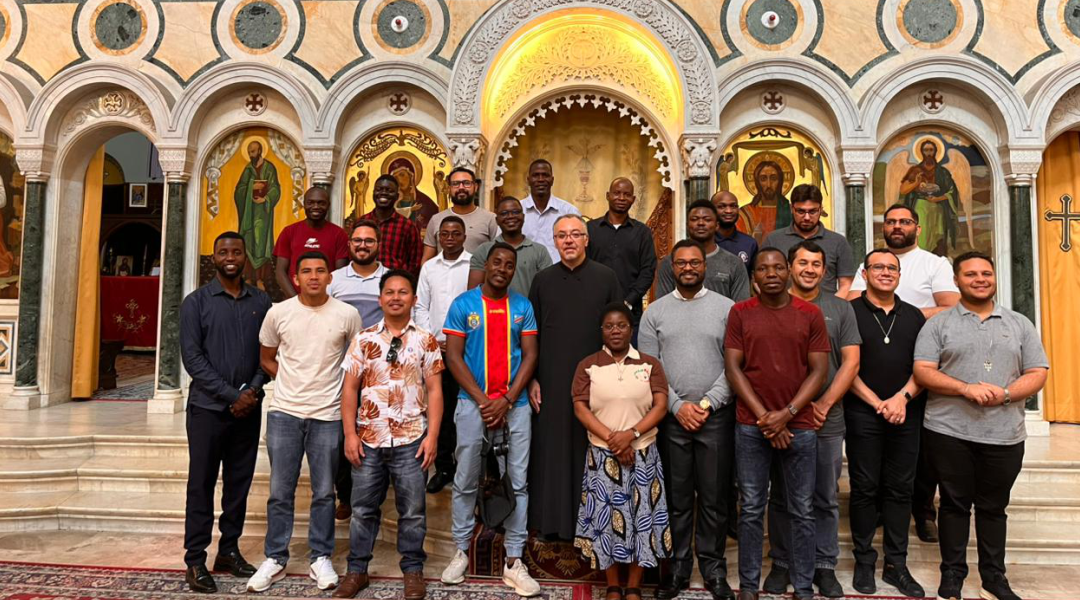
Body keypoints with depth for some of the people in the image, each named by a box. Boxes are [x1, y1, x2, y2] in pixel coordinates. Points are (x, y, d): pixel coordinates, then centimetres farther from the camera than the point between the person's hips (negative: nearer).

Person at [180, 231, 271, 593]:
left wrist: (254, 390, -10)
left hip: (248, 409, 3)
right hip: (208, 408, -3)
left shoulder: (261, 302, 7)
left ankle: (229, 550, 23)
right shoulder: (196, 302, -1)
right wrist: (232, 395, -13)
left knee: (240, 482, 10)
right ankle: (195, 560, 12)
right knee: (201, 484, 3)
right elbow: (192, 357, -8)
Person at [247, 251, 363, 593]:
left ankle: (320, 558, 22)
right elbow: (266, 359, 12)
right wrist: (292, 384, 5)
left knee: (324, 492, 8)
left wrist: (342, 390, 4)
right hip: (284, 413, 1)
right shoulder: (278, 313, 0)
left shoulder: (347, 315, -4)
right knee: (280, 492, 8)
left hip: (328, 415, -1)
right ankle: (275, 559, 22)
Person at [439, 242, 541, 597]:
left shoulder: (523, 307, 5)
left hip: (515, 405, 2)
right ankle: (461, 551, 20)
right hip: (473, 403, -1)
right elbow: (453, 356, -3)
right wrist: (482, 400, -9)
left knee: (517, 482, 3)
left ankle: (514, 561, 10)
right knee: (466, 481, 6)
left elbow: (530, 356, 2)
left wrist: (506, 400, -9)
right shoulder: (463, 304, 1)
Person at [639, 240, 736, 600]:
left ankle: (713, 568, 20)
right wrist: (678, 406, -8)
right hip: (672, 417, 1)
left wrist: (707, 403, -10)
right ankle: (678, 567, 20)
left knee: (714, 498, 6)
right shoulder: (655, 311, 7)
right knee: (677, 498, 7)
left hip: (716, 416, -1)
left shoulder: (726, 308, 4)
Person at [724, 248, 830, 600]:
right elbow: (732, 368, -2)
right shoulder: (740, 313, 3)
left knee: (802, 511, 8)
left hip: (799, 425, 1)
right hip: (750, 426, 0)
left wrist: (786, 414, -10)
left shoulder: (811, 314, 3)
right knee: (751, 509, 6)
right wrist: (763, 416, -9)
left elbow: (819, 371, 0)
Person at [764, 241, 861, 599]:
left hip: (827, 421, 1)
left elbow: (851, 361, 3)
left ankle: (825, 567, 22)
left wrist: (824, 404, -8)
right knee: (781, 497, 9)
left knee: (826, 499, 9)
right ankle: (781, 564, 22)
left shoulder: (840, 309, 8)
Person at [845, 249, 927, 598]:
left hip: (907, 413, 4)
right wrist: (878, 403, -9)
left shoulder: (914, 317, 12)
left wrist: (902, 398, -8)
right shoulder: (850, 312, 0)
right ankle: (864, 562, 14)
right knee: (864, 488, 3)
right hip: (862, 413, -3)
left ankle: (896, 565, 17)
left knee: (900, 489, 7)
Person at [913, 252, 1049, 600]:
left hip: (1005, 435, 2)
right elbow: (923, 372, -5)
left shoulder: (1020, 325, 11)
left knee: (993, 507, 12)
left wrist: (1005, 394, -12)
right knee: (954, 504, 6)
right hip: (949, 432, -2)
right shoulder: (939, 324, 3)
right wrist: (966, 389, -18)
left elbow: (1037, 374, 6)